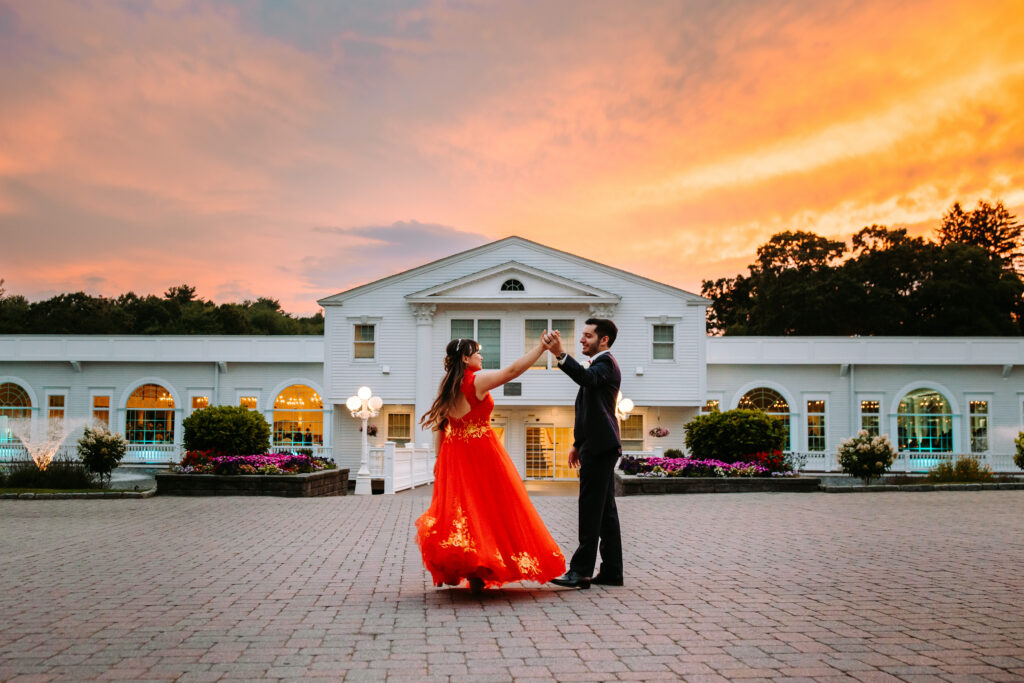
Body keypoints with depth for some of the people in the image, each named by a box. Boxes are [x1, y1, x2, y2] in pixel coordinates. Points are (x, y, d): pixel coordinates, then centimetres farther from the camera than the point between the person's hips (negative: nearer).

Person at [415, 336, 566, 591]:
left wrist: (440, 460, 14)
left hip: (453, 455, 7)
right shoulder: (478, 380, -11)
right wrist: (542, 346, -14)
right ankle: (477, 574, -1)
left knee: (457, 505, 10)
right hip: (481, 451, -7)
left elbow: (438, 426, 10)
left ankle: (446, 569, 12)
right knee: (486, 507, 0)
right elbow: (513, 370, -18)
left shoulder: (446, 386, 9)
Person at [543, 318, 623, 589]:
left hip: (600, 447, -11)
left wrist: (561, 354, -47)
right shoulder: (601, 364, 22)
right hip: (599, 447, 11)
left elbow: (587, 377, -35)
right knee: (604, 510, 10)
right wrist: (578, 444, 25)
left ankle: (581, 570, -8)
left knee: (591, 509, -10)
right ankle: (612, 571, 14)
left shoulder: (605, 363, -9)